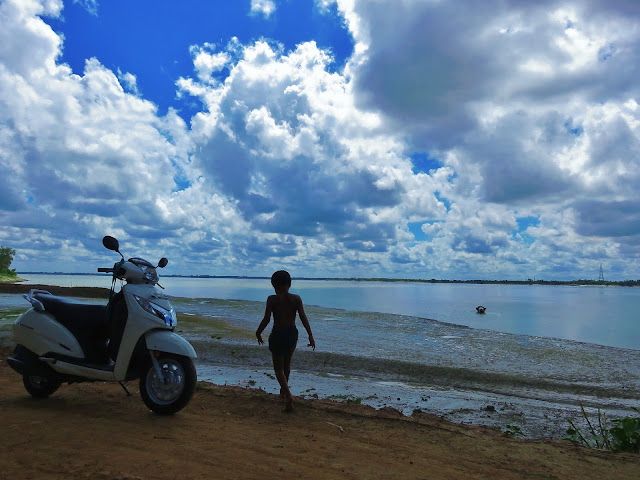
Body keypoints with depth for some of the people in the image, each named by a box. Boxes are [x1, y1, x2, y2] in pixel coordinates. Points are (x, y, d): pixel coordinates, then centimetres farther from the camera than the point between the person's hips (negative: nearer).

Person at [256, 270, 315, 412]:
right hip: (292, 333, 4)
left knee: (278, 368, 7)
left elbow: (266, 319, -11)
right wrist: (311, 336, -3)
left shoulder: (272, 299, -11)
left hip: (277, 335, -4)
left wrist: (258, 333, 5)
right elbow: (303, 318, -6)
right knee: (286, 364, 25)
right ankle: (283, 391, 43)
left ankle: (288, 395, -13)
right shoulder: (296, 298, -2)